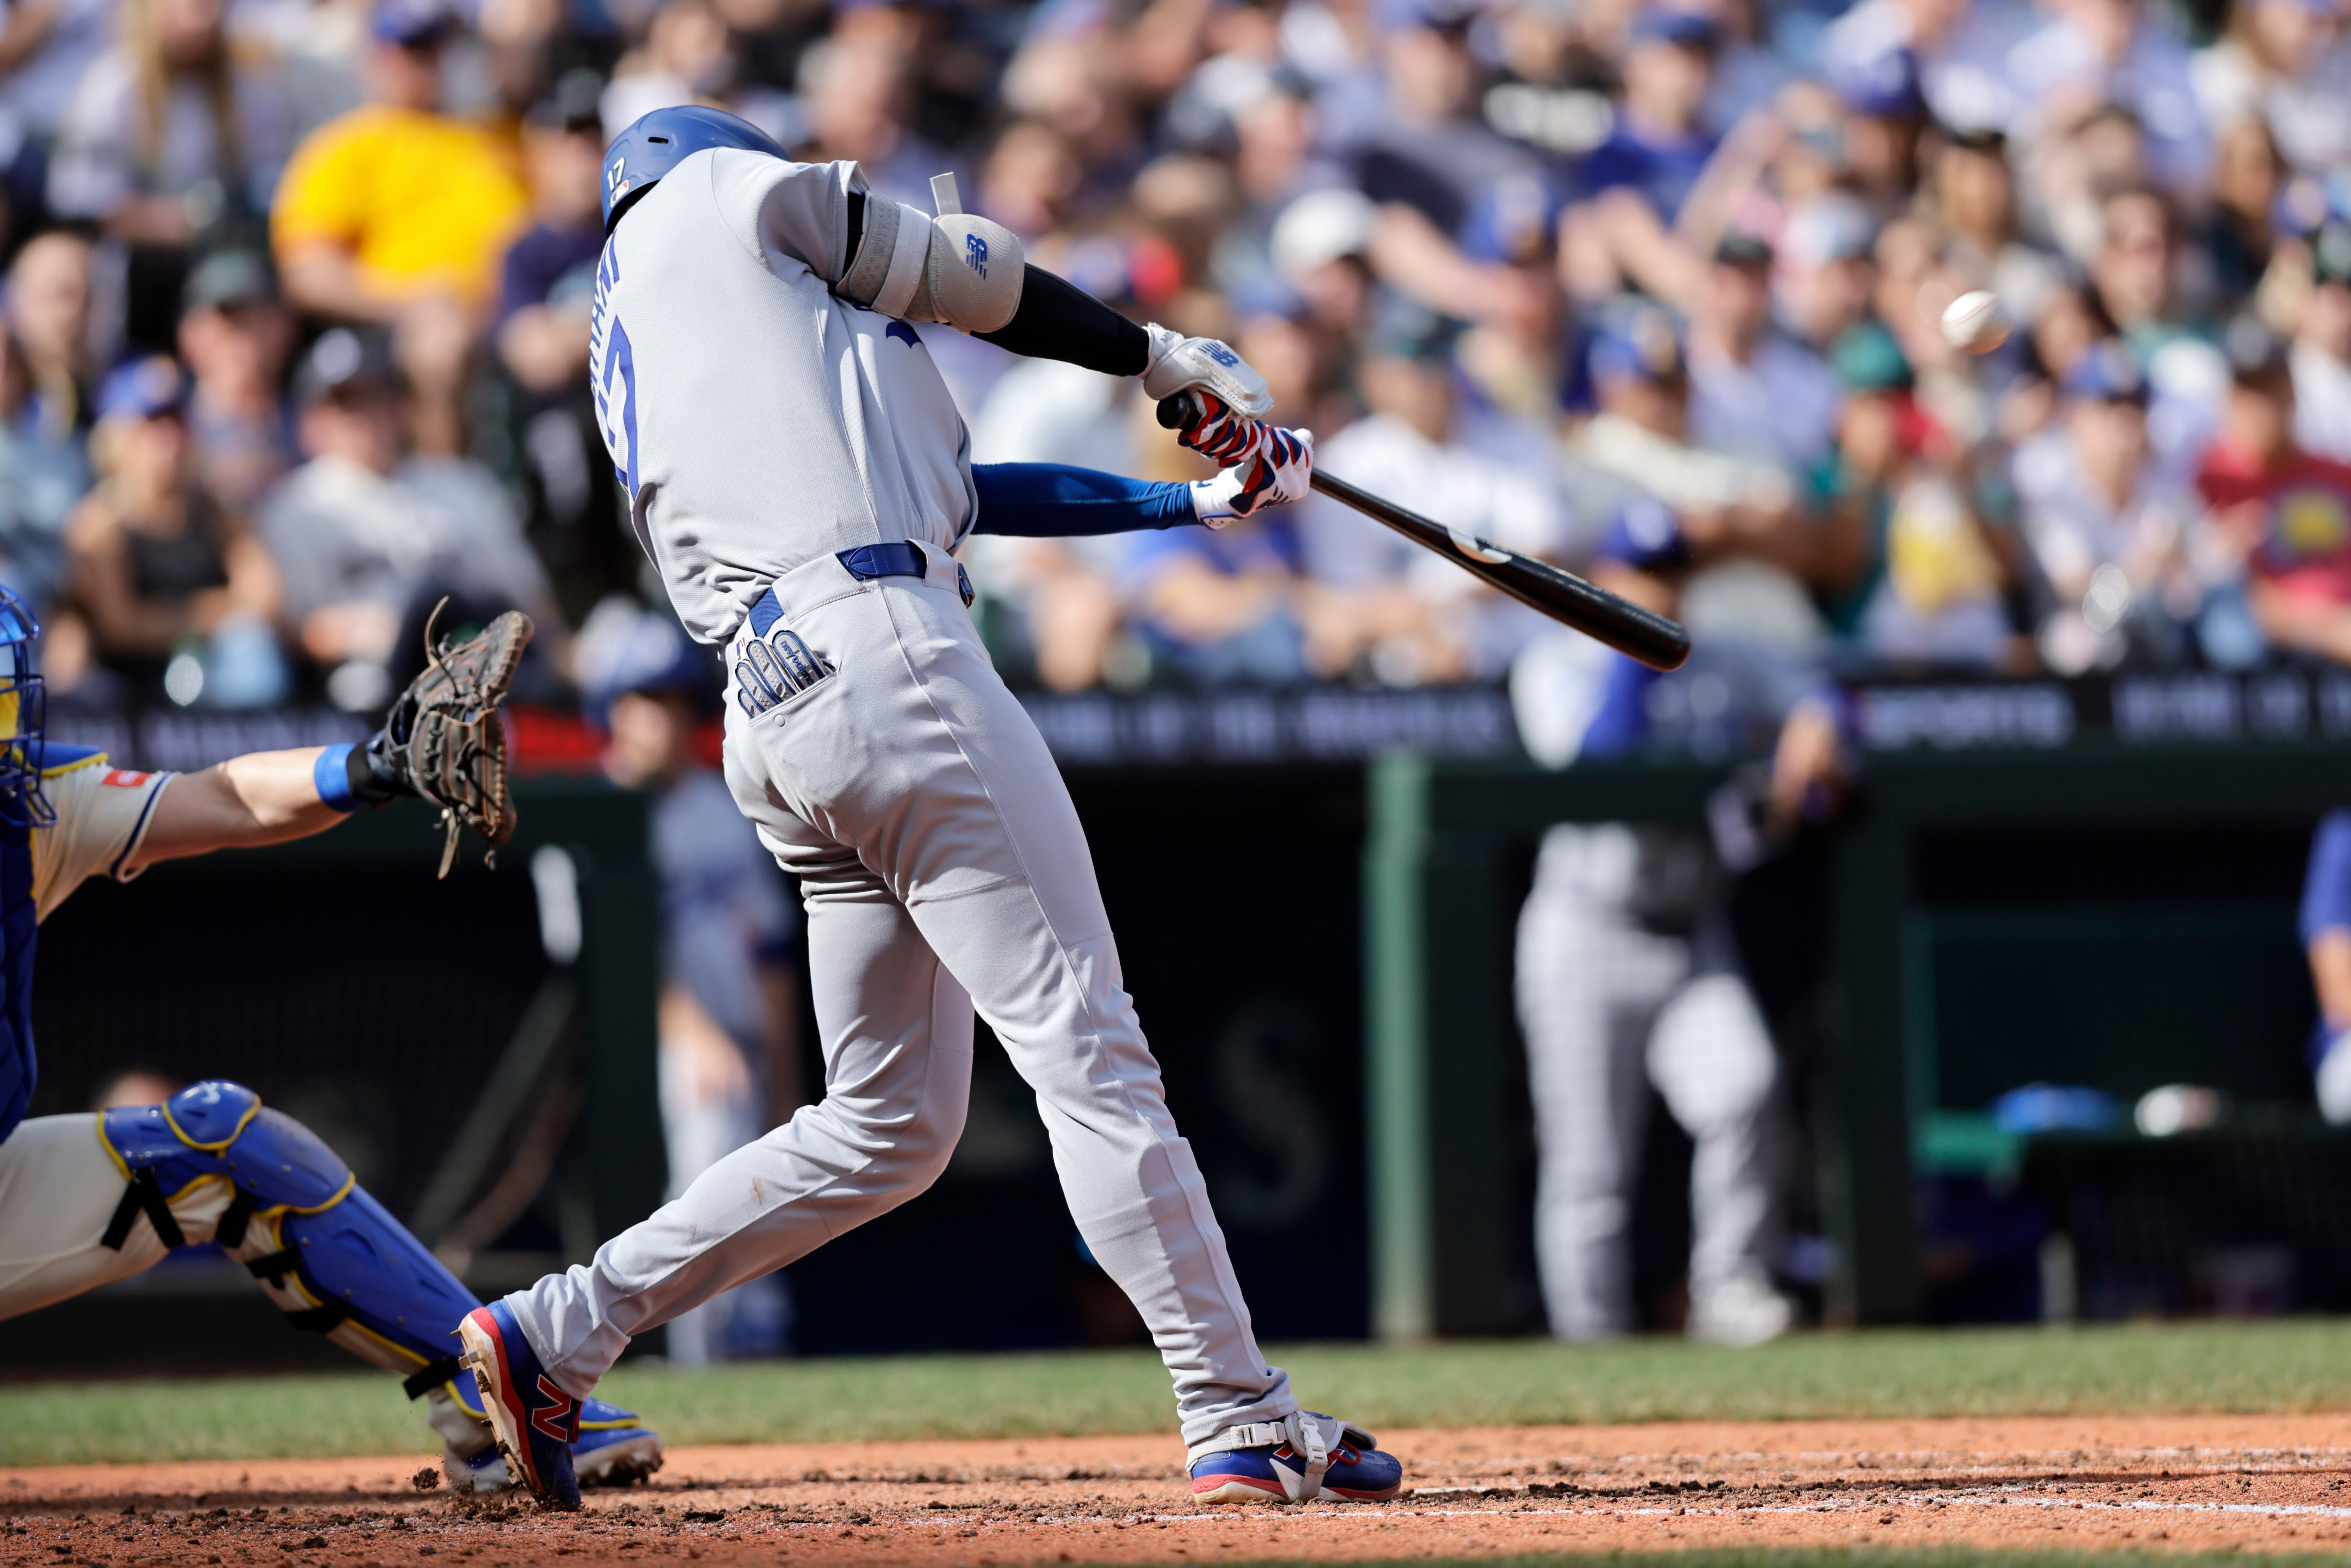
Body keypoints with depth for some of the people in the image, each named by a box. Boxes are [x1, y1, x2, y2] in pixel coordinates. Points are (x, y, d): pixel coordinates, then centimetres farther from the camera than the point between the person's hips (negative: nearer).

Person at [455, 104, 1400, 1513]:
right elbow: (975, 278, 14)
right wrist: (1167, 355, 29)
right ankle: (1244, 1423, -12)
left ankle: (559, 1333, 9)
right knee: (1082, 1039, -9)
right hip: (883, 651, -8)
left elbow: (947, 484, 26)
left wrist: (1199, 500, 22)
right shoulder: (714, 193, 11)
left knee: (888, 1128, 12)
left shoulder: (631, 360, 30)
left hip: (775, 713, 9)